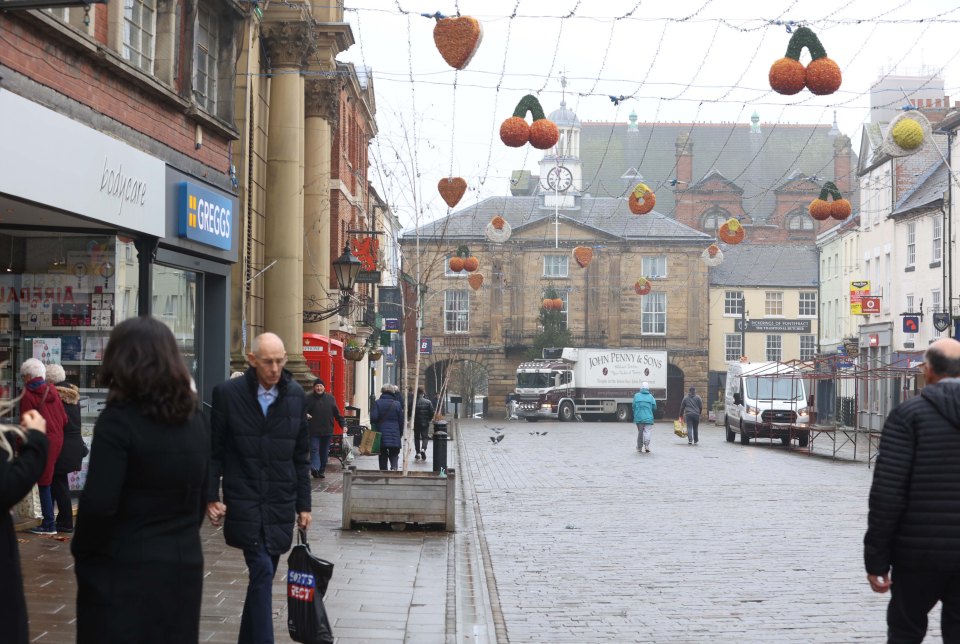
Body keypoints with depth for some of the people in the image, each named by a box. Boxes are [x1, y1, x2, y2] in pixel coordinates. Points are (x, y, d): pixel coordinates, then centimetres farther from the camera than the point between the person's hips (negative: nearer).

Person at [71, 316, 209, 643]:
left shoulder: (118, 420, -14)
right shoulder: (195, 420, 6)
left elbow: (98, 505, -20)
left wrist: (81, 551, -5)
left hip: (123, 571, -6)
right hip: (184, 565, 6)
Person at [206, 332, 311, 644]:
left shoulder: (296, 395, 5)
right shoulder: (228, 393, -4)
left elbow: (301, 456, 9)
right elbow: (214, 451, 0)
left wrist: (304, 504, 8)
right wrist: (211, 497, -5)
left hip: (281, 503, 3)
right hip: (243, 501, -3)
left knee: (263, 574, 9)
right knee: (262, 571, -12)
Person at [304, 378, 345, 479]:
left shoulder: (331, 399, 10)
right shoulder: (309, 399, 3)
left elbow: (337, 413, 13)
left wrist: (343, 425, 5)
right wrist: (306, 415, -20)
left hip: (327, 431, 3)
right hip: (314, 432, -3)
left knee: (324, 452, 7)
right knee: (314, 450, -13)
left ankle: (321, 470, 16)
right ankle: (315, 469, -23)